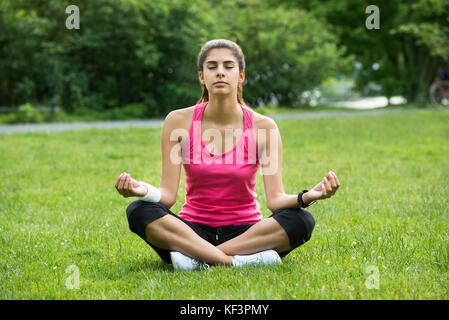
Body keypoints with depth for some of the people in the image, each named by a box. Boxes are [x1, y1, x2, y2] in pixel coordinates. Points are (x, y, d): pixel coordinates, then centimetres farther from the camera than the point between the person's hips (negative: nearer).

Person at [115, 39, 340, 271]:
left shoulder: (263, 127, -5)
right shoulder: (179, 121, -4)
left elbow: (275, 199, -10)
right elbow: (168, 194, -8)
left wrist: (306, 197, -32)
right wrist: (143, 190, -32)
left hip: (245, 232, 0)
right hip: (191, 231, 0)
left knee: (302, 220, -27)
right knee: (138, 210, -27)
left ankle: (199, 259, -26)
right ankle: (239, 260, -31)